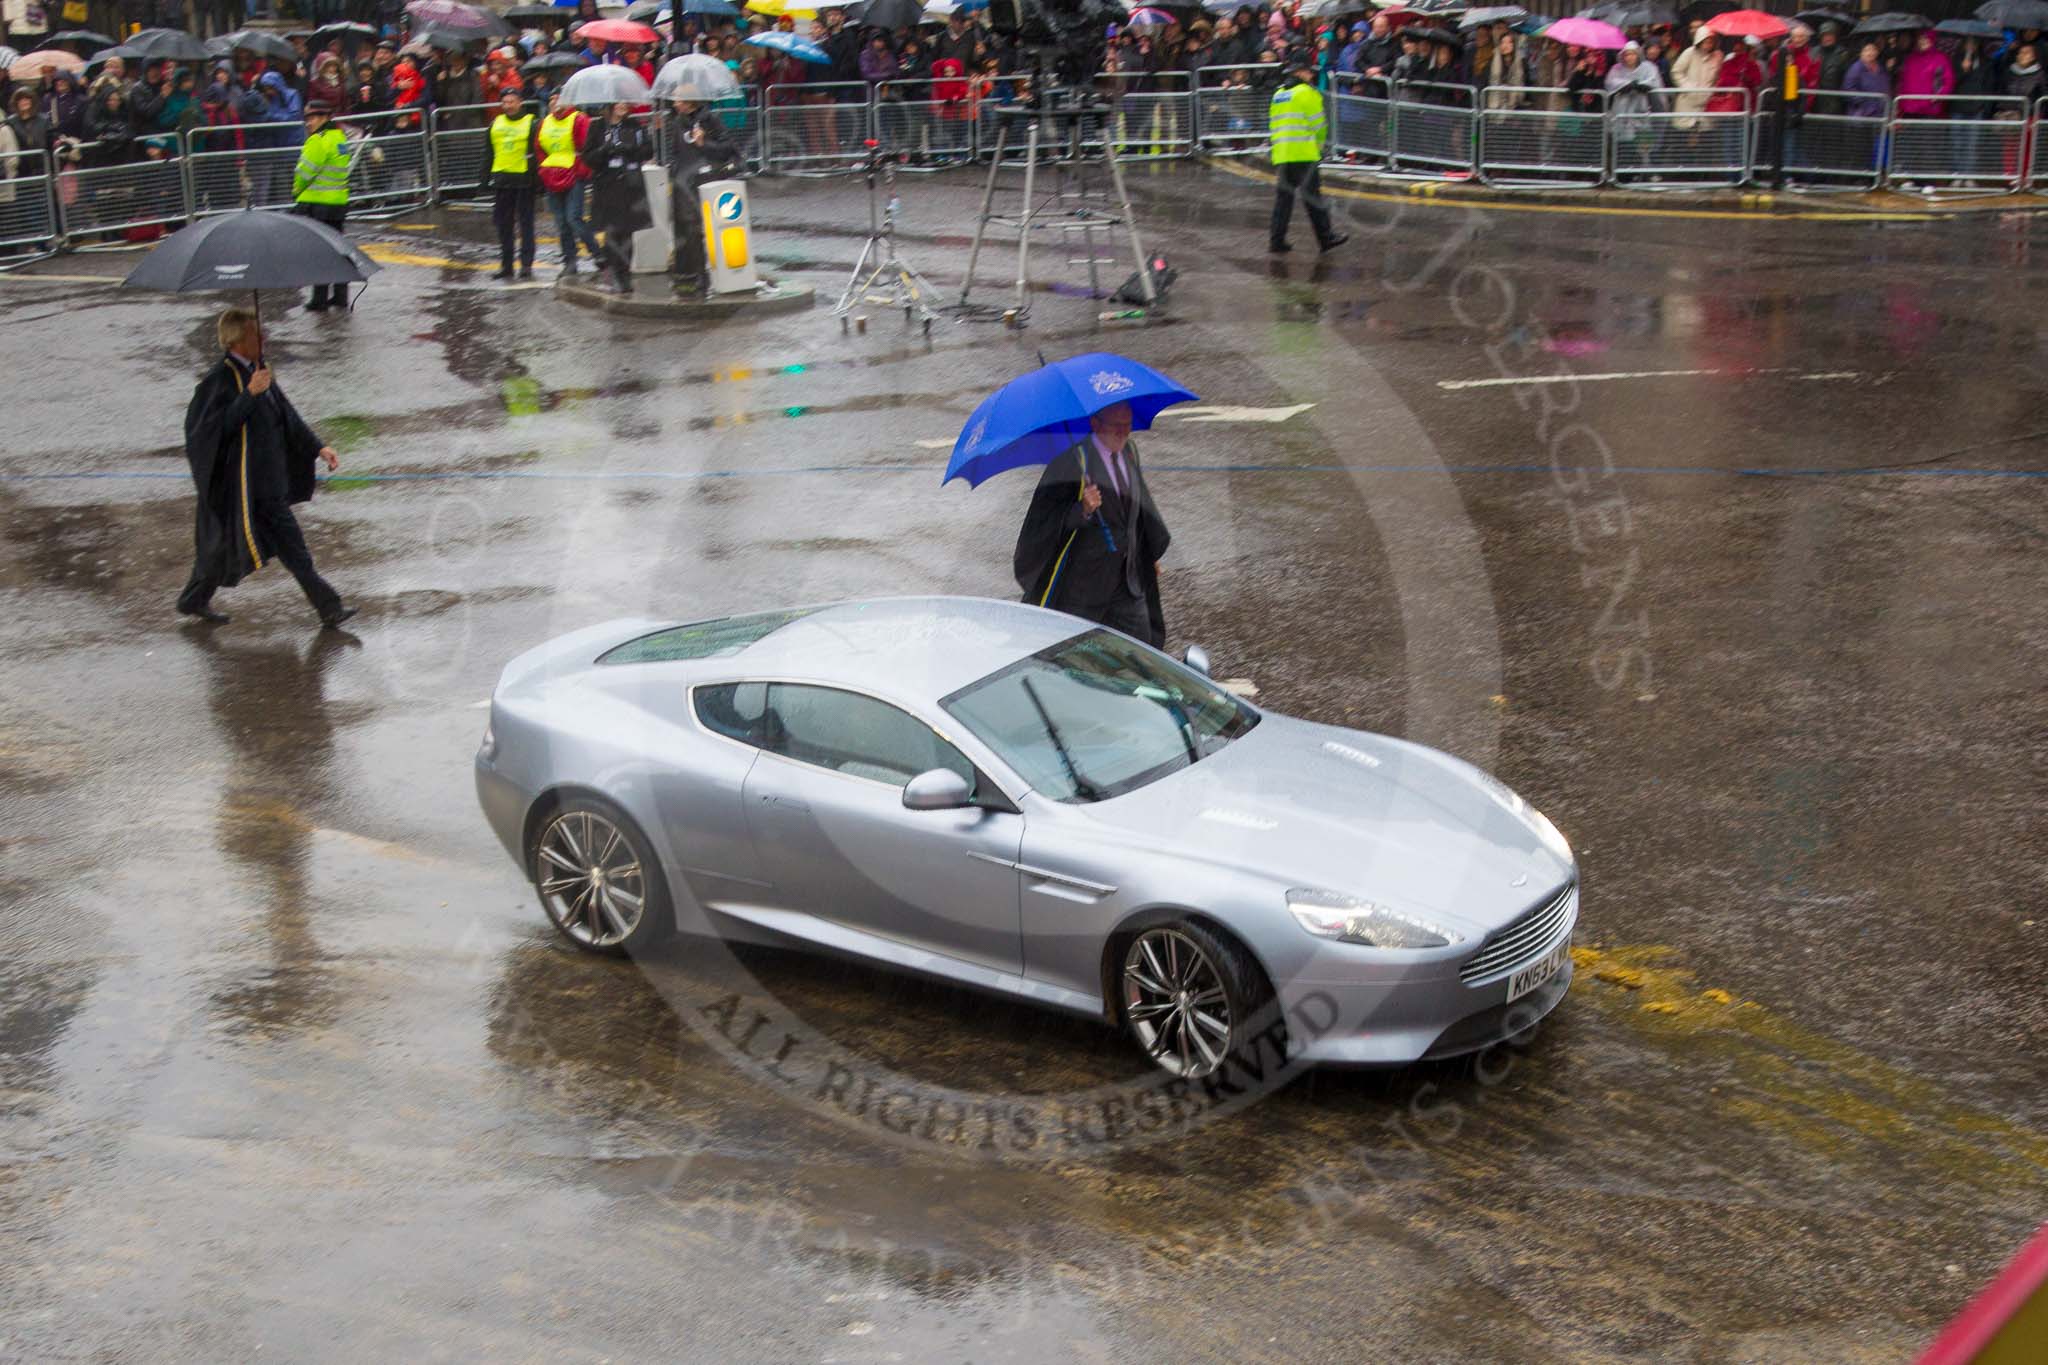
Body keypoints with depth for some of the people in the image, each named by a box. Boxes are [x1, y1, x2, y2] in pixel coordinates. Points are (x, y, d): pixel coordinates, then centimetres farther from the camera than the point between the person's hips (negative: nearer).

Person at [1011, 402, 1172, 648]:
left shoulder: (1129, 452, 7)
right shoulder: (1073, 460, -16)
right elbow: (1050, 517, -19)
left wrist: (1152, 553, 26)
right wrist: (1083, 509, -37)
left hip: (1127, 573, 7)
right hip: (1082, 577, -7)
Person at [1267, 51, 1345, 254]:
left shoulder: (1278, 94, 16)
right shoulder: (1307, 93, -5)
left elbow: (1273, 125, 16)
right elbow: (1317, 124, -6)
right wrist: (1319, 145, 11)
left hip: (1280, 154, 6)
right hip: (1304, 154, -6)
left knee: (1283, 197, 7)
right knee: (1312, 197, -1)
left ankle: (1276, 239, 2)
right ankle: (1326, 237, 6)